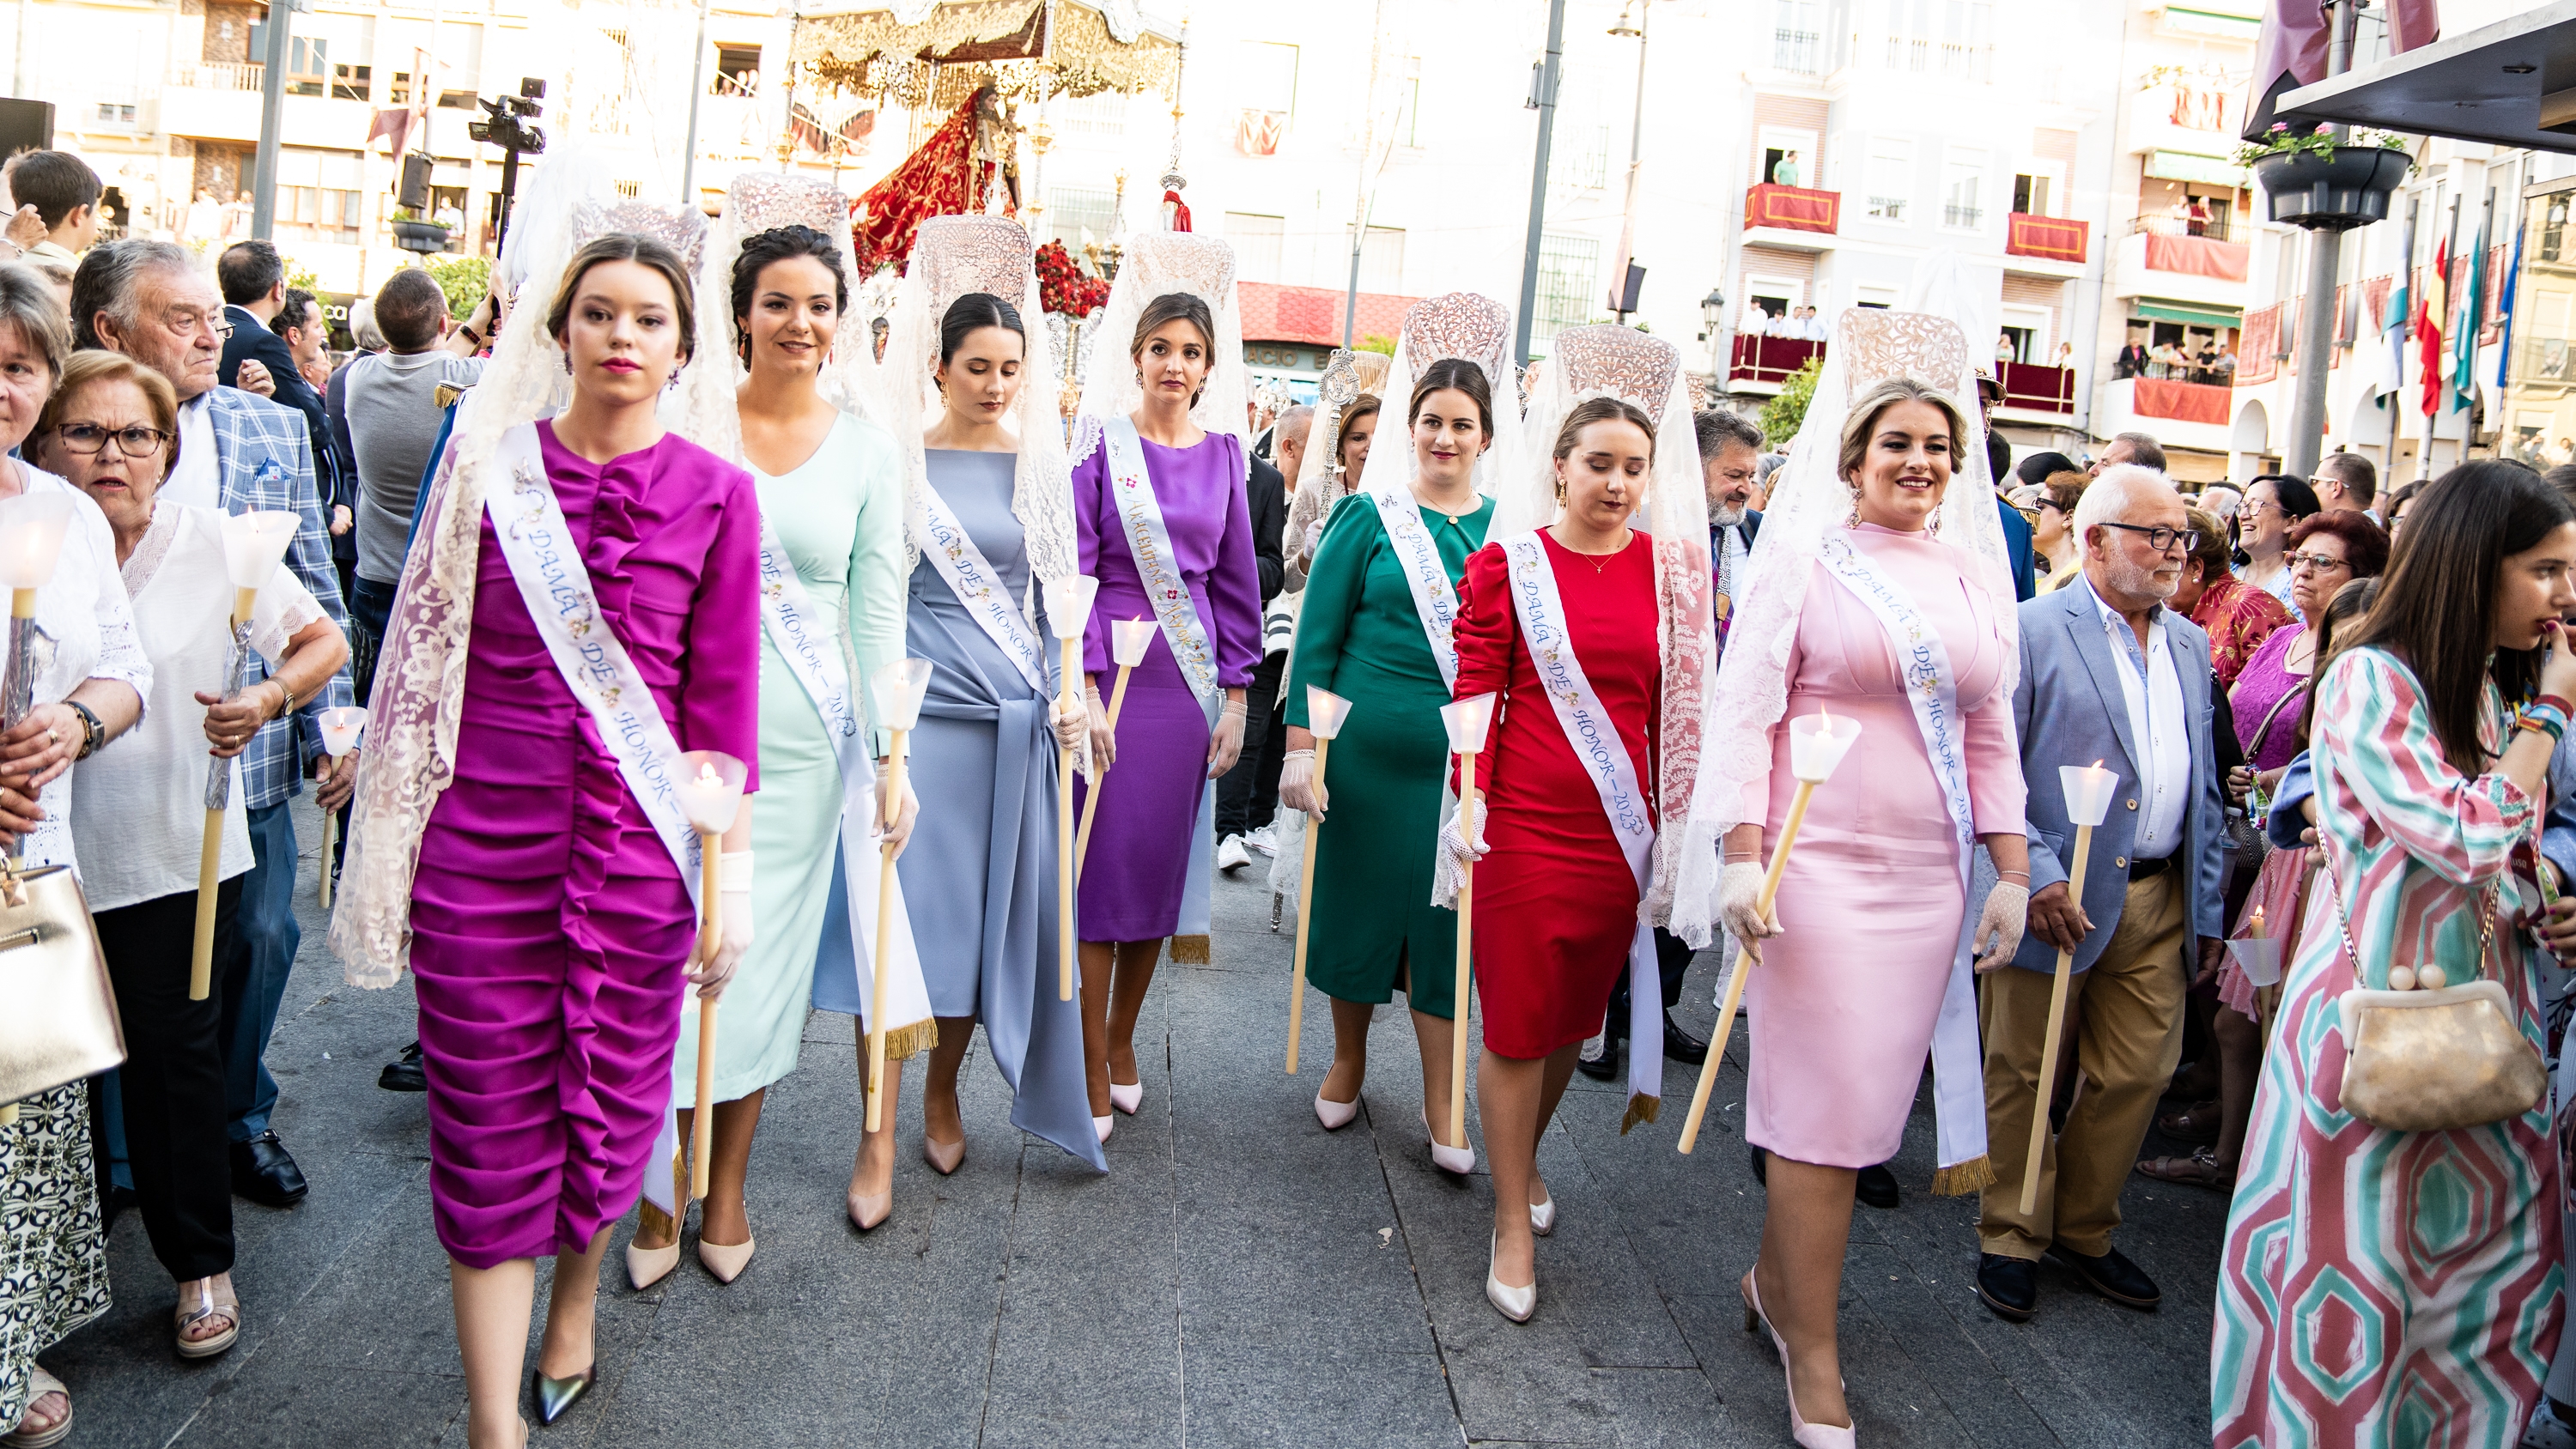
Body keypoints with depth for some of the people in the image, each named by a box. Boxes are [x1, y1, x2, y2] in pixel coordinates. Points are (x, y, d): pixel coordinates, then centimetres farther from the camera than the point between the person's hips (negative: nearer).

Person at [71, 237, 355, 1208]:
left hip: (251, 749, 3)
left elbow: (317, 595, 8)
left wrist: (332, 727, 4)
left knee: (259, 938, 11)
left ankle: (241, 1117, 31)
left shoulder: (275, 431, 6)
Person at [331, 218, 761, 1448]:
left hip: (637, 841, 0)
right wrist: (392, 834, 9)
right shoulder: (491, 466, 2)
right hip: (481, 839, 1)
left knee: (610, 1102, 12)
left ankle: (576, 1289, 43)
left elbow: (722, 699, 0)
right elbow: (431, 650, 9)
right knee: (489, 1124, 4)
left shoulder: (716, 494, -1)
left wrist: (733, 871, -1)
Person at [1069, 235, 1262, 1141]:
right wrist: (1082, 687, -12)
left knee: (1162, 862, 10)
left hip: (1190, 676, 4)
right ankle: (1094, 1074, 8)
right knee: (1103, 860, -1)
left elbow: (1237, 579, 11)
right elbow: (1072, 570, -5)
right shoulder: (1101, 441, -2)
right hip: (1110, 670, -3)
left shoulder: (1223, 452, 8)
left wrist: (1234, 696, 6)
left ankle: (1122, 1039, 28)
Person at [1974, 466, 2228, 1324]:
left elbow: (2203, 787, 16)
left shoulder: (2189, 646, 13)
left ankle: (2084, 1230, 30)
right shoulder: (2032, 633, -8)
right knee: (2023, 1075, 6)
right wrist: (2034, 874, -20)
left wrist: (2209, 905, 13)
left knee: (2138, 1073, 11)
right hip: (2054, 896, -6)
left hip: (2159, 899, 6)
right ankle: (2011, 1239, 22)